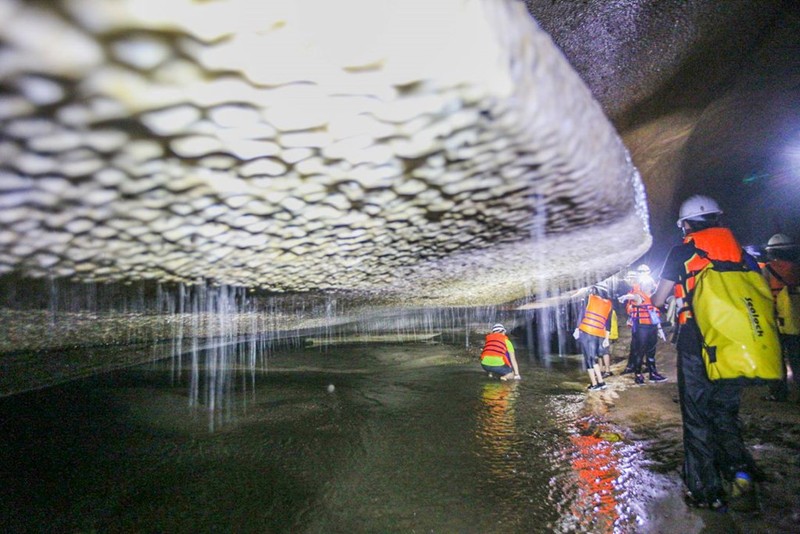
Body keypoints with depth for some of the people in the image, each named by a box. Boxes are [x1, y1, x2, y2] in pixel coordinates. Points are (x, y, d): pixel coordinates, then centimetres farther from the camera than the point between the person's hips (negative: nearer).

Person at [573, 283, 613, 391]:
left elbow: (582, 314, -5)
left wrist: (577, 329, -2)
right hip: (598, 335, 4)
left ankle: (594, 384, 7)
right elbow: (608, 324, 11)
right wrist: (606, 338, 15)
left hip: (585, 332, -4)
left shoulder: (589, 298, 1)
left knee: (588, 358, 4)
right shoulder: (608, 303, 11)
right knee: (593, 358, 19)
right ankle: (601, 382, 18)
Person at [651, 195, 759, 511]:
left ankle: (706, 491, 10)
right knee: (726, 413, 19)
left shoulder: (682, 253, -1)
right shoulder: (740, 250, 10)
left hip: (696, 342, -4)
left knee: (697, 417, 6)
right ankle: (740, 474, 2)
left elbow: (657, 301, 1)